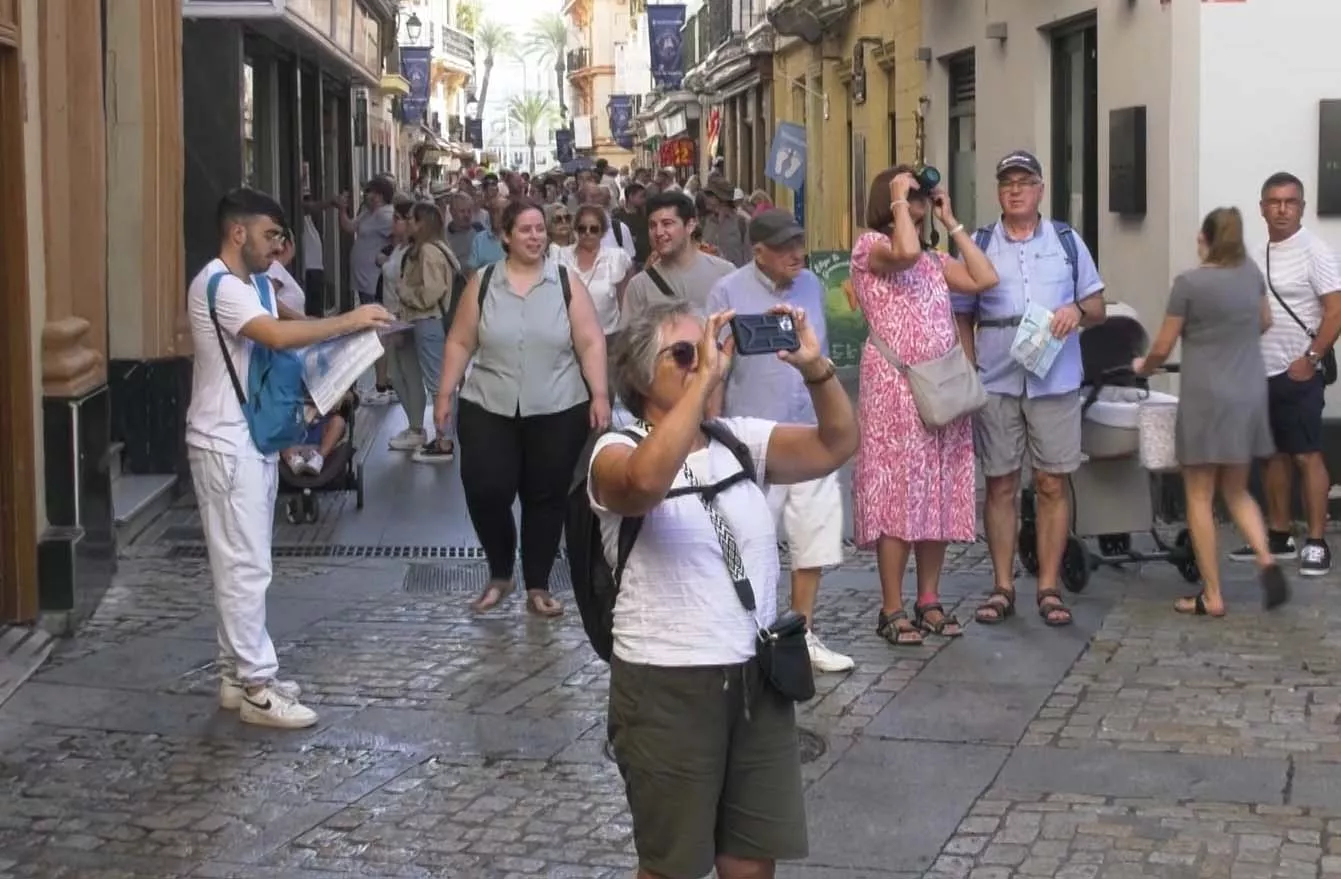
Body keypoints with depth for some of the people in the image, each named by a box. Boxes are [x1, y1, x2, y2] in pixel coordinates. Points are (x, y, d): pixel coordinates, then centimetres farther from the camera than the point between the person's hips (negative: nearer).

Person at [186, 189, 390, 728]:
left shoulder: (251, 283, 15)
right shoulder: (217, 285, -18)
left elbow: (276, 348, 15)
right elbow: (279, 336, -31)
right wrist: (351, 321, -24)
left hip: (254, 439, 10)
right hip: (227, 444, -10)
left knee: (244, 564, 14)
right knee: (245, 567, -7)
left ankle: (237, 675, 21)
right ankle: (256, 688, -2)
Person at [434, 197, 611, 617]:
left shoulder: (567, 283, 1)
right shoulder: (482, 283, 3)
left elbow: (591, 343, -2)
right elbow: (459, 343, 6)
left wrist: (600, 395, -10)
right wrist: (444, 395, 2)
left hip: (556, 412, 0)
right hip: (489, 409, 0)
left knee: (546, 497, 5)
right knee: (485, 492, -6)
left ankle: (538, 587, 18)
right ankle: (500, 574, 18)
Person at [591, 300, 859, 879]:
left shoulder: (742, 441, 7)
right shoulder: (616, 452, -9)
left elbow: (836, 446, -4)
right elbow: (647, 480, -33)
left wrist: (814, 367, -19)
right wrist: (705, 378, -32)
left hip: (758, 677, 5)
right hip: (667, 686, -5)